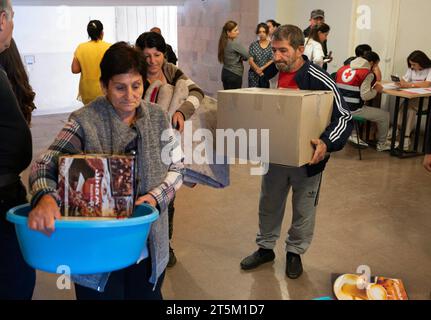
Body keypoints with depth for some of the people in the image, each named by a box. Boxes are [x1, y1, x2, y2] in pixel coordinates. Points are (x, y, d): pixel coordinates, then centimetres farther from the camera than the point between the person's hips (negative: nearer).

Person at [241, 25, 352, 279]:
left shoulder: (320, 81, -21)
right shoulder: (270, 76, -4)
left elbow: (344, 118, -20)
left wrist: (327, 143, -36)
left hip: (307, 160, -4)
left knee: (304, 210, 14)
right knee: (269, 205, 18)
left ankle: (295, 252, 37)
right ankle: (266, 248, 39)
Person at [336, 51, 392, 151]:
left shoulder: (342, 69, 9)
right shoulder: (368, 74, -10)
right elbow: (365, 95, -19)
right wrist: (376, 90, 1)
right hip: (354, 111, -7)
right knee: (385, 115, 13)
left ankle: (353, 135, 38)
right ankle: (381, 144, 28)